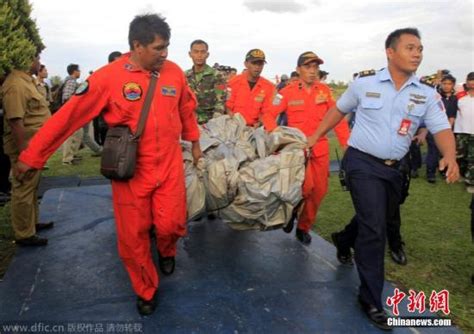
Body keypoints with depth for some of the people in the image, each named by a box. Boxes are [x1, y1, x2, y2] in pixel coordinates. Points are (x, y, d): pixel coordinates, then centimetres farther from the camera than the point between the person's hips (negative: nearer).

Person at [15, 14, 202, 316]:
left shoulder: (174, 72, -3)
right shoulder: (108, 77, -13)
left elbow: (187, 109, 14)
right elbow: (69, 115, -11)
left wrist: (194, 143, 23)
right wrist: (32, 155, -10)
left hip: (170, 164, 2)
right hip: (131, 170, -1)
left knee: (171, 224, -4)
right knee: (133, 236, 6)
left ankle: (167, 251, 34)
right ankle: (146, 290, 31)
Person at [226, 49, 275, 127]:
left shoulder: (269, 87, 0)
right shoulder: (234, 82, -4)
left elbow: (266, 111, 6)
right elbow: (228, 107, -1)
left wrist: (259, 122, -11)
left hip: (255, 128, 2)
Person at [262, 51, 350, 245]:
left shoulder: (325, 90, 3)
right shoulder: (288, 92, -4)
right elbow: (269, 114, -4)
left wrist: (347, 143, -5)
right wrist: (274, 131, -22)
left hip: (320, 147, 4)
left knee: (319, 190, 6)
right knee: (306, 186, -19)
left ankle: (304, 227, 26)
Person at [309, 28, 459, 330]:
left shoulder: (428, 95, 0)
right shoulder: (364, 85, -4)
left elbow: (441, 128, -8)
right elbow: (339, 110, 10)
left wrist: (450, 157, -28)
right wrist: (315, 136, 11)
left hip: (393, 168, 5)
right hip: (363, 163, -5)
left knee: (374, 223, 20)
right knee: (375, 229, -11)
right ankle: (371, 300, 1)